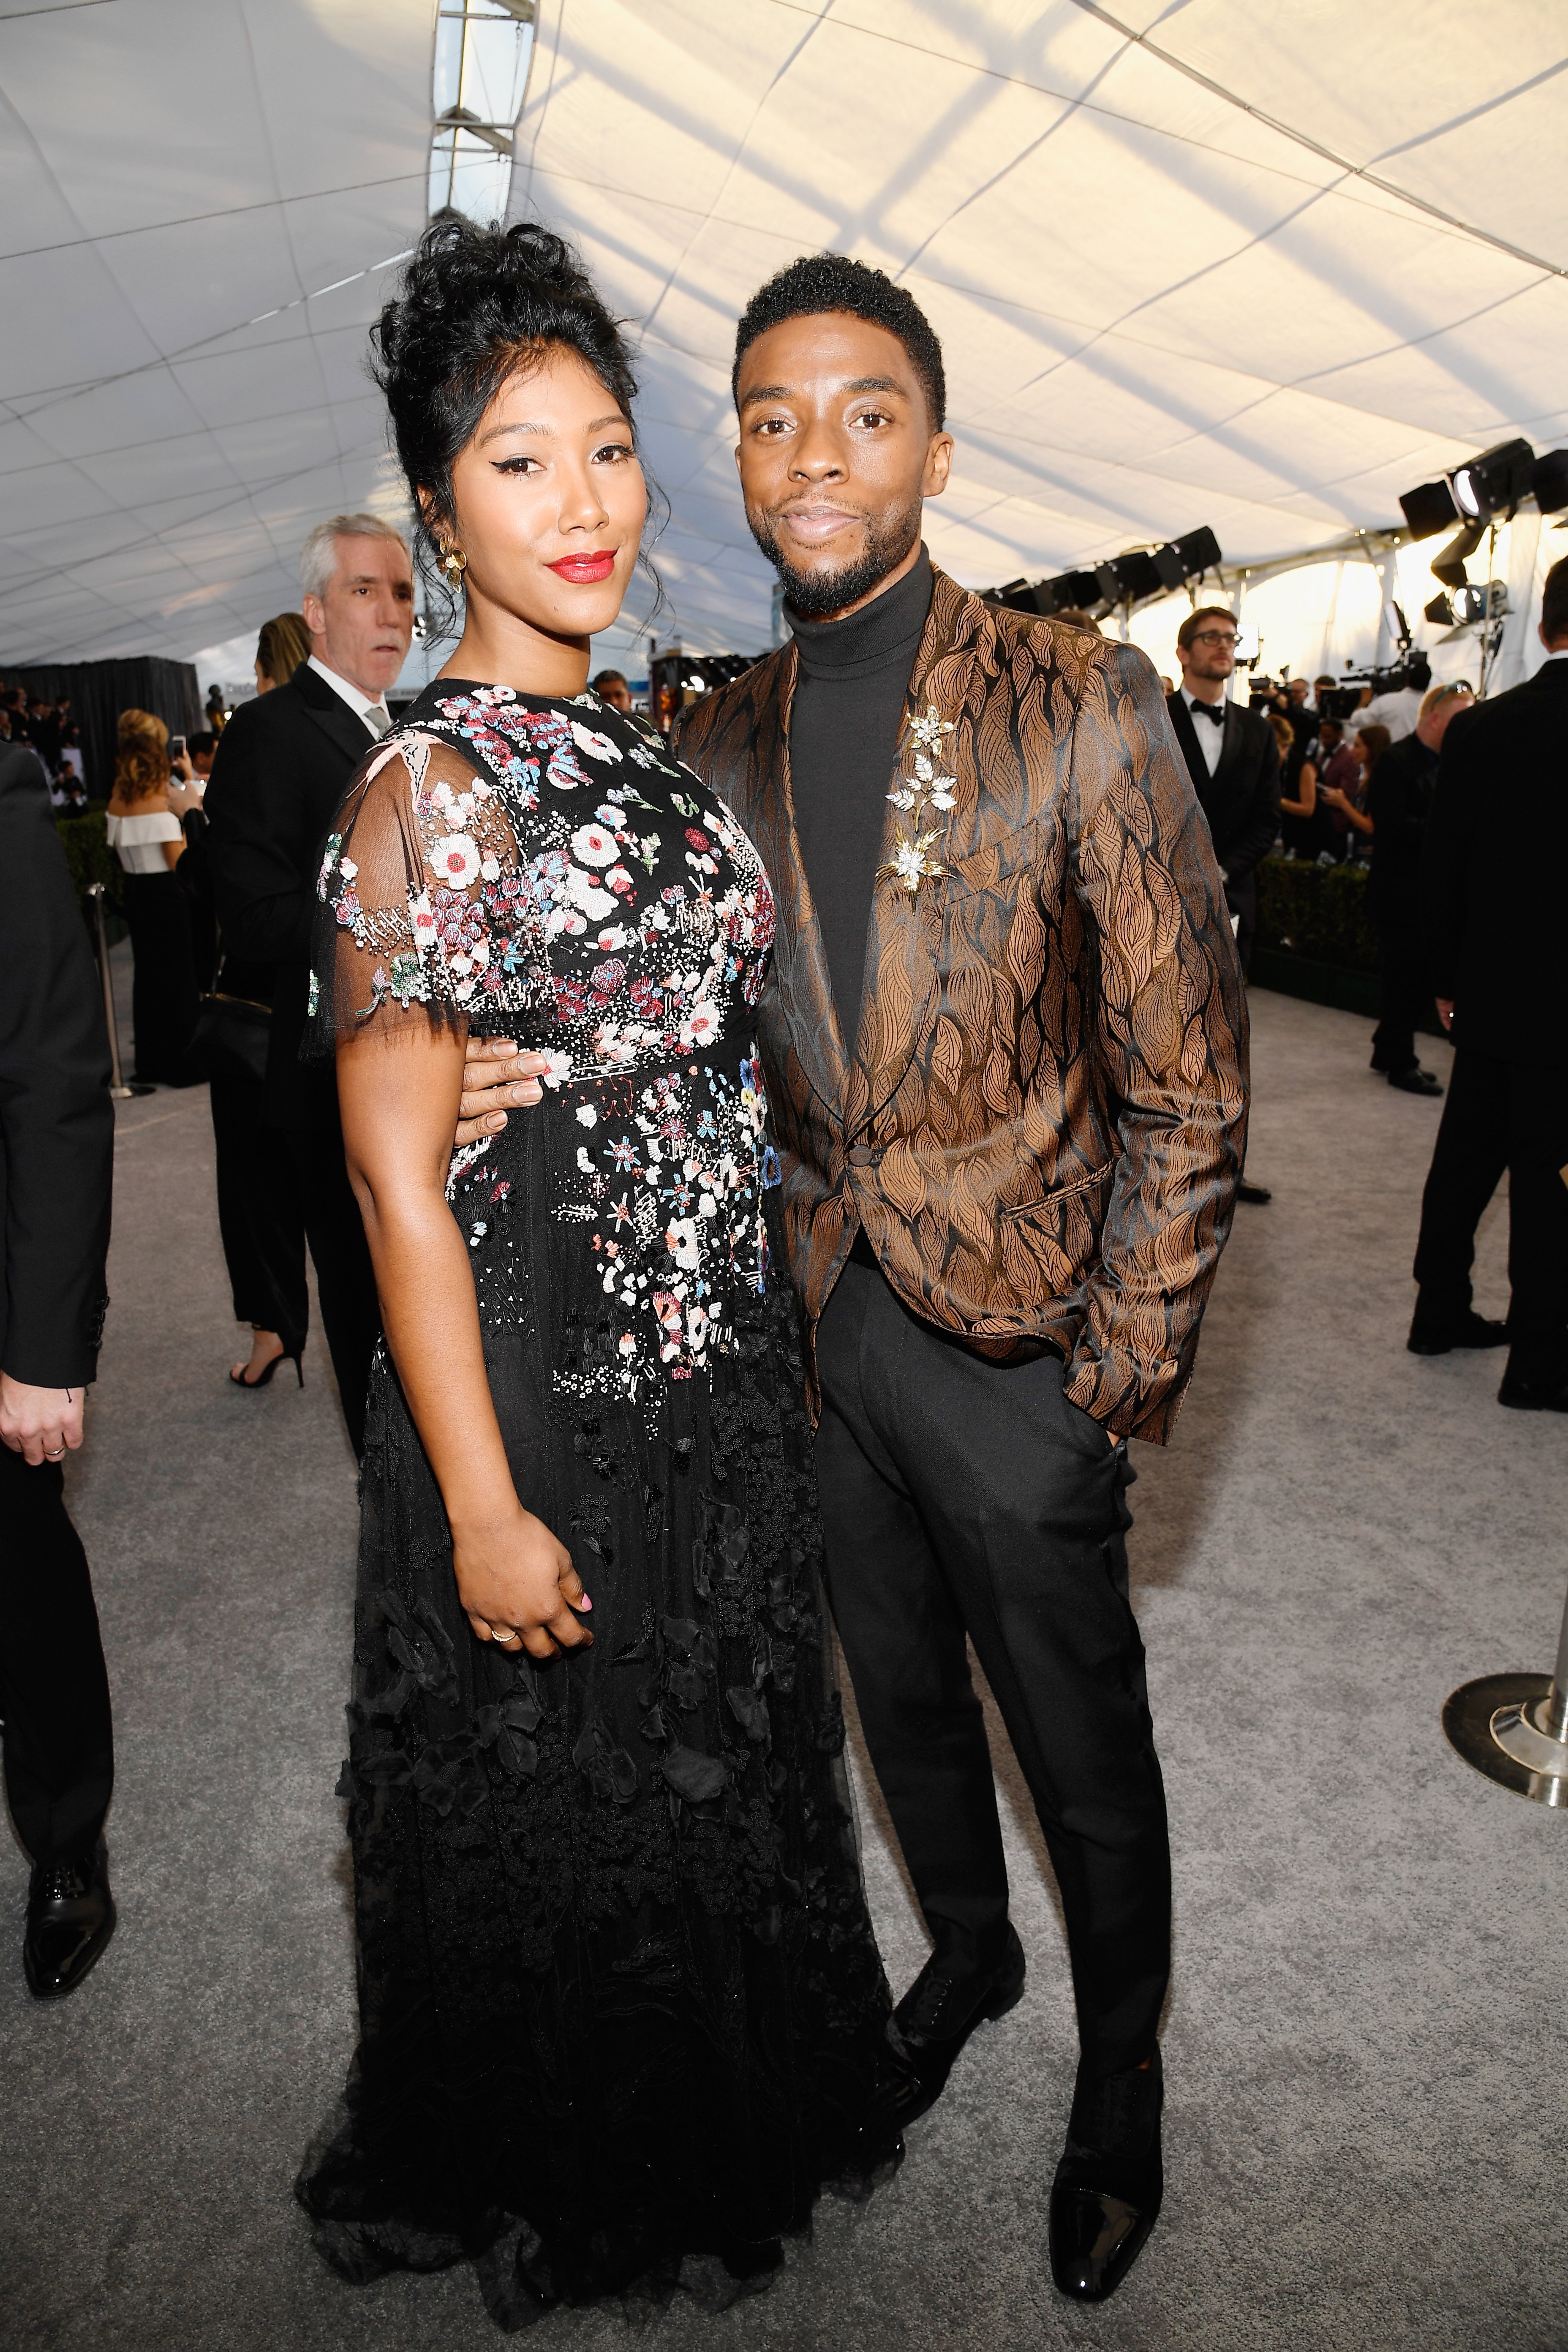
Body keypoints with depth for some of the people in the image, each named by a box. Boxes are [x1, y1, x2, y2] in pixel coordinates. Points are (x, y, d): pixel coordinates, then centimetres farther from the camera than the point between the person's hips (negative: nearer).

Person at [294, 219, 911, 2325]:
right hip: (537, 1382, -8)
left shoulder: (635, 746, 7)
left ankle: (730, 2117, 54)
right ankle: (559, 2196, 45)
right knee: (558, 1807, 15)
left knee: (727, 1761, 25)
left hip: (719, 1362, 8)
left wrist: (770, 1332, 14)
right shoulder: (428, 790, -18)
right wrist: (486, 1513, -18)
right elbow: (401, 1184, -19)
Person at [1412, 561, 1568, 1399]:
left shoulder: (1479, 728, 0)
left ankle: (1440, 1312, 29)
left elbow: (1439, 866, 4)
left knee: (1465, 1157, 16)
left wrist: (1445, 979, 13)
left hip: (1486, 993, 5)